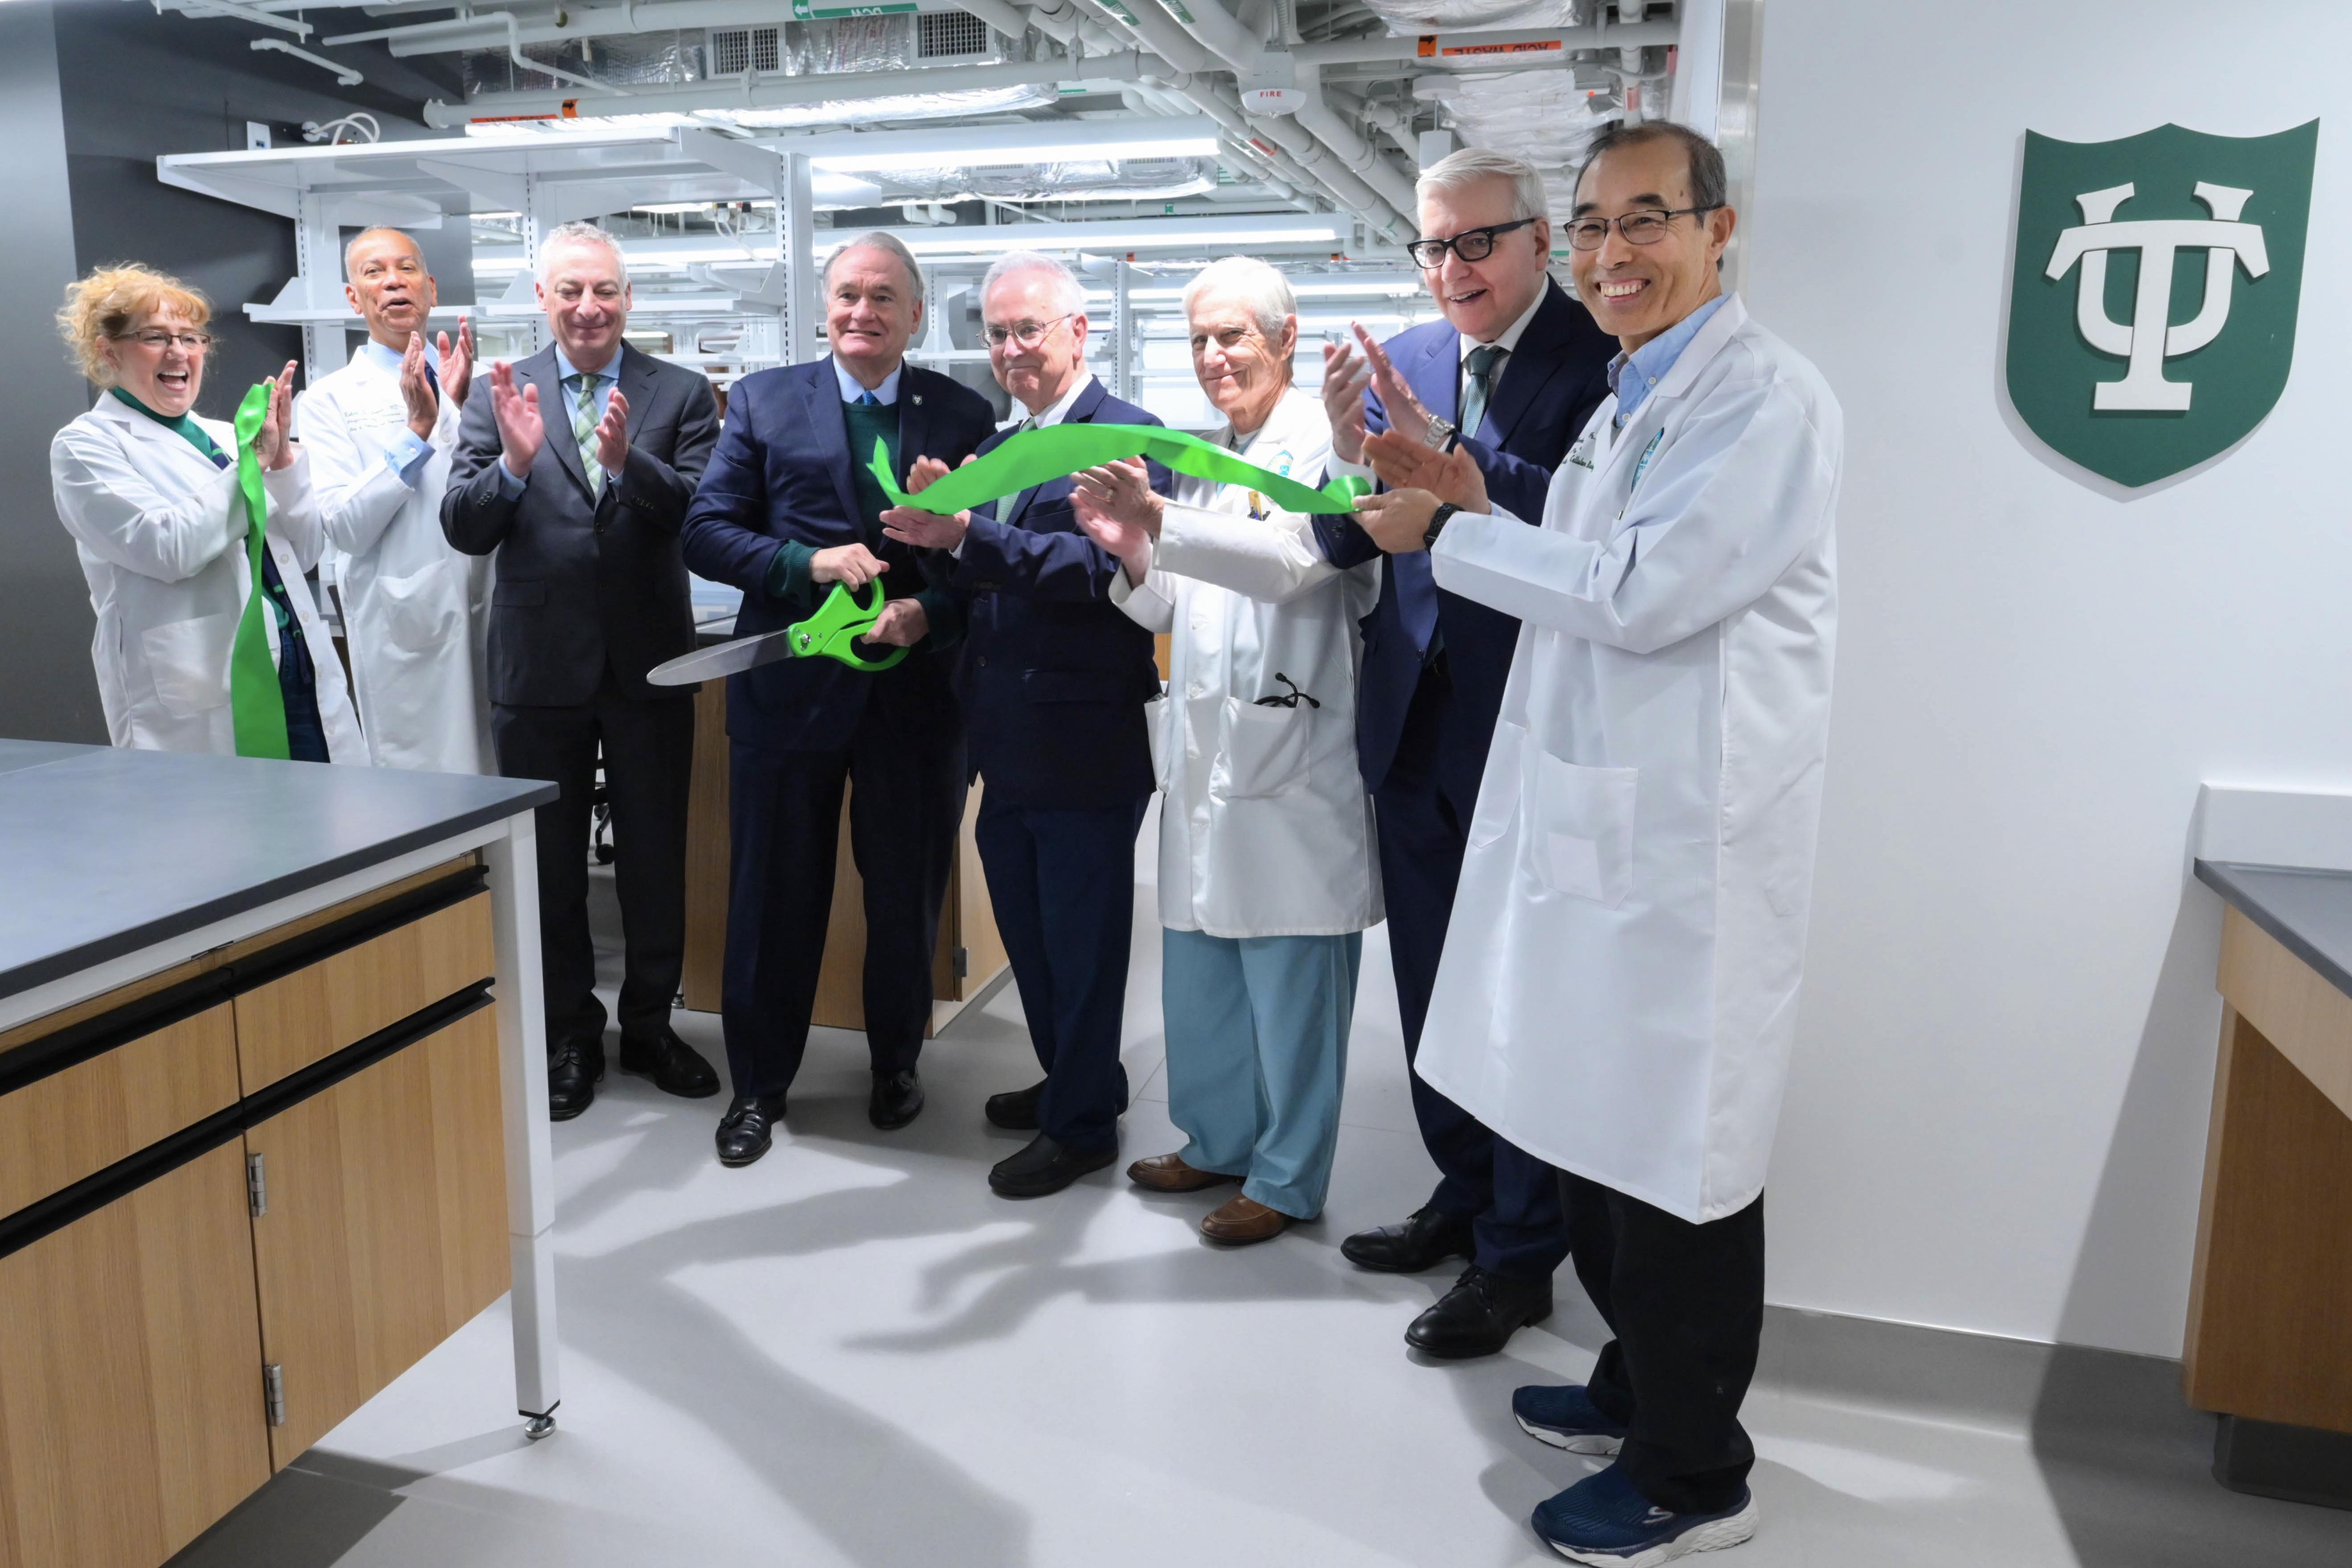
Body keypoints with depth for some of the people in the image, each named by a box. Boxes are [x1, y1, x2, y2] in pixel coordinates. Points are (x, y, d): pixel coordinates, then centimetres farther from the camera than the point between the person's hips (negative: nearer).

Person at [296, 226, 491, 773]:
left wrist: (462, 409, -12)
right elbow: (344, 527, -8)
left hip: (490, 612, 3)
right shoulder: (330, 400, 3)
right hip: (407, 625, -3)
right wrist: (417, 429, -14)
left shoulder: (467, 383, 12)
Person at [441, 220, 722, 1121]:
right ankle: (568, 1036, 28)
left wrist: (629, 463, -28)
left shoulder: (681, 395, 0)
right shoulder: (500, 395, 2)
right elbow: (463, 530, -5)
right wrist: (514, 462, -23)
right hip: (541, 665, 1)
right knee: (550, 864, 12)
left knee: (656, 855, 11)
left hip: (649, 664, 0)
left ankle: (649, 1024, 28)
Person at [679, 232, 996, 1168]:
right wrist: (808, 564, -16)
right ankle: (759, 1086, 26)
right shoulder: (764, 402, 4)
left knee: (907, 893, 13)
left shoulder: (964, 414, 3)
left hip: (915, 693, 1)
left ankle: (897, 1064, 35)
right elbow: (707, 533, -1)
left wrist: (931, 613, -18)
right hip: (789, 689, 0)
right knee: (775, 895, 9)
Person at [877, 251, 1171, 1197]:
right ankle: (1070, 1081, 39)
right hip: (1010, 745, 8)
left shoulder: (1125, 436, -11)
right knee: (1028, 934, 20)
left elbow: (1101, 565, -25)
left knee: (1082, 938, 5)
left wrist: (968, 536, -30)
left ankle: (1083, 1122, 21)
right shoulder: (997, 449, 15)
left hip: (1086, 744, -8)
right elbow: (988, 586, 13)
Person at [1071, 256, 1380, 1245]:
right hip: (1204, 754, 8)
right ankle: (1218, 1141, 32)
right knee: (1201, 968, 15)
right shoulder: (1204, 461, 18)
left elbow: (1294, 559, -24)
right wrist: (1131, 553, -4)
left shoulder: (1325, 444, -5)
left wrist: (1158, 520, -33)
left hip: (1291, 762, -7)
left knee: (1289, 980, 2)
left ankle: (1288, 1177, 16)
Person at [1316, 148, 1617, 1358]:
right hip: (1415, 727, 7)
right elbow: (1346, 547, 3)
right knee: (1430, 986, 19)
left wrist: (1440, 452, -30)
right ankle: (1464, 1197, 39)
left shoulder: (1600, 360, -11)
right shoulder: (1405, 361, 7)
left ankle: (1518, 1257, 24)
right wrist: (1350, 454, -16)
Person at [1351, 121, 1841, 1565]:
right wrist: (1483, 508, 5)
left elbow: (1640, 592, -21)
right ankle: (1640, 1384, 39)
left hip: (1687, 844, -9)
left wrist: (1445, 533, -12)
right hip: (1598, 822, 9)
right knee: (1605, 1133, 19)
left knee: (1675, 1157, 3)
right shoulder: (1631, 398, 17)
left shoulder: (1766, 398, -13)